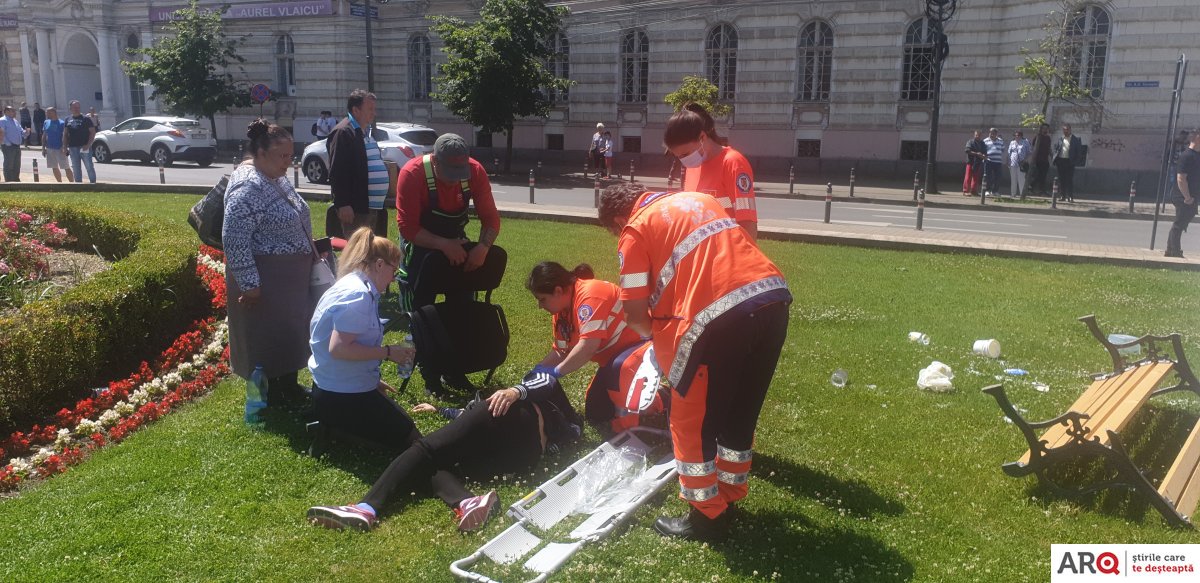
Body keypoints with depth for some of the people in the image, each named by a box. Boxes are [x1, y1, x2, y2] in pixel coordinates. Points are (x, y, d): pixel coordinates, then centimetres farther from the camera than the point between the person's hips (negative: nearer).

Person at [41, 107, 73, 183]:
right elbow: (44, 136, 15)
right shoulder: (46, 123, 10)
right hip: (49, 149, 7)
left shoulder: (61, 123, -9)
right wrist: (43, 148, 10)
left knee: (66, 167, -6)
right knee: (54, 168, 11)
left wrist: (64, 148, -21)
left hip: (59, 149, -7)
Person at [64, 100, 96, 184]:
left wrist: (88, 145, -15)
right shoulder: (68, 120, 12)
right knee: (76, 168, 9)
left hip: (84, 147, -4)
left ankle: (93, 182, 4)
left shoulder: (85, 119, -1)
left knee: (89, 167, -3)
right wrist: (66, 146, 9)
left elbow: (93, 132, -5)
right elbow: (66, 134, 17)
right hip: (73, 148, 5)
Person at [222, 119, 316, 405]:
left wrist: (309, 254, 23)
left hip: (290, 279, 10)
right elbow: (234, 239, -26)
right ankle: (271, 398, 17)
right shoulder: (248, 186, -23)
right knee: (267, 338, 3)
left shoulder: (276, 177, 8)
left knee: (291, 333, 18)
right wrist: (249, 284, -24)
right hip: (265, 282, -10)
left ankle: (290, 387, 33)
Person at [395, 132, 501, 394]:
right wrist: (444, 245, -39)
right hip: (420, 244, -3)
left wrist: (483, 247, -34)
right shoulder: (412, 174, -29)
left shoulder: (475, 172, -20)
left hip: (455, 240, 4)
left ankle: (456, 371, 23)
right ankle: (430, 377, 12)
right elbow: (408, 228, -29)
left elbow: (491, 218, -16)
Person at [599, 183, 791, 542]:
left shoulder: (635, 230, 7)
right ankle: (729, 496, 38)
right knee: (741, 412, 23)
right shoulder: (698, 198, 26)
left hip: (719, 312, -7)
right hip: (774, 296, 7)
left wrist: (658, 335, 25)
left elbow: (634, 314, 3)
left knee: (691, 420, 12)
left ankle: (707, 517, 22)